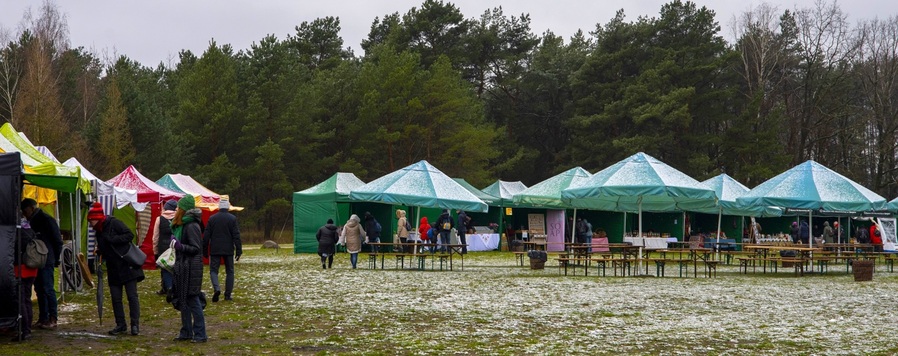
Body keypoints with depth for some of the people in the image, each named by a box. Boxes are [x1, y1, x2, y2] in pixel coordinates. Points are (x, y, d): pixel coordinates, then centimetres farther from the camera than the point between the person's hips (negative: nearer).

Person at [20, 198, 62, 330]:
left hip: (46, 261, -8)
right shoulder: (32, 222, 16)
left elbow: (58, 241, -7)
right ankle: (43, 318, 12)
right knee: (39, 290, 8)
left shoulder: (47, 220, -7)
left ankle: (53, 319, -6)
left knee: (48, 289, -8)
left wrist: (55, 259, -6)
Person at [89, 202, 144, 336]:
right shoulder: (99, 232, 12)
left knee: (132, 296, -4)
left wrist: (113, 239, -21)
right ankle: (120, 325, 15)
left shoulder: (114, 223, -11)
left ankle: (135, 324, 0)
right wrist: (99, 255, 0)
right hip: (113, 269, 8)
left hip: (127, 266, -8)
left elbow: (130, 235, -17)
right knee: (115, 298, 7)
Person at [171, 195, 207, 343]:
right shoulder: (180, 225, 13)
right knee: (182, 300, 13)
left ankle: (200, 334, -2)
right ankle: (186, 332, 21)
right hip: (181, 268, 10)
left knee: (192, 300, -7)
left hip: (191, 269, -10)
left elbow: (196, 248, -19)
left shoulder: (192, 226, -15)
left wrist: (180, 246, -28)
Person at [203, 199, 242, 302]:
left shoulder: (212, 218, 1)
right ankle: (228, 295, 6)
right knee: (229, 271, 9)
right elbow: (236, 236, -5)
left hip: (215, 250, 0)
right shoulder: (232, 219, -3)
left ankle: (216, 288, -21)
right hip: (228, 250, 0)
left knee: (213, 270, 5)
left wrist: (204, 250, 11)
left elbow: (206, 236, 3)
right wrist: (238, 250, -2)